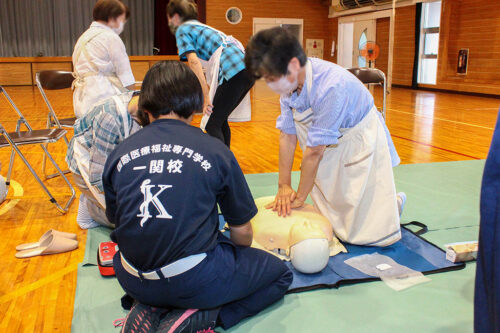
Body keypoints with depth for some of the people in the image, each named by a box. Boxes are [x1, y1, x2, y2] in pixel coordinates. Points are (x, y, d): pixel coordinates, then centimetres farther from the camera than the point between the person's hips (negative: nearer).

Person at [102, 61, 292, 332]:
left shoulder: (119, 153, 2)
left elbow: (117, 221, 15)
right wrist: (240, 263, 25)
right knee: (280, 274, 17)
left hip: (133, 282, 5)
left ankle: (150, 309, 8)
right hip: (193, 279, -4)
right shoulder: (215, 151, -6)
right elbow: (241, 231, 2)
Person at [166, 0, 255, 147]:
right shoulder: (201, 27, 31)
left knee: (212, 125, -4)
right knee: (220, 120, 20)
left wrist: (205, 96, -14)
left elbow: (193, 61, -10)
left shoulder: (182, 30, 6)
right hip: (248, 71, 9)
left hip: (234, 73, -9)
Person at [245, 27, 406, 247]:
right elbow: (288, 135, -6)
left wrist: (300, 197, -16)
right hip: (332, 146, 6)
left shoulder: (331, 86, -35)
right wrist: (284, 186, -3)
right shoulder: (289, 82, -13)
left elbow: (315, 151, -27)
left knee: (364, 233, -3)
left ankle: (392, 202, 23)